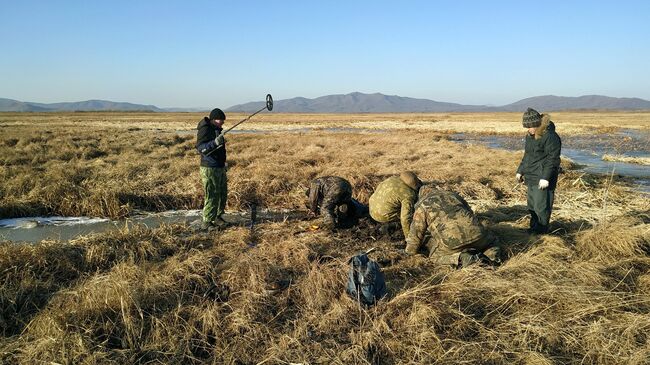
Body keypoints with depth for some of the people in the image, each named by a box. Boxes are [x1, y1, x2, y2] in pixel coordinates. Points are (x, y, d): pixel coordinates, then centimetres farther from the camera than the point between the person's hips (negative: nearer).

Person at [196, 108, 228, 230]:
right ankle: (207, 222, 1)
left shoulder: (217, 129, 15)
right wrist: (215, 142, -35)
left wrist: (224, 163, 29)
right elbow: (200, 147, -22)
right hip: (210, 168, -10)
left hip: (220, 167, 10)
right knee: (212, 195, -8)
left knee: (223, 193, 15)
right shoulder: (205, 129, -13)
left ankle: (218, 217, 29)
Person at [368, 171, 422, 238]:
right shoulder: (408, 195, -20)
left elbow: (380, 186, 18)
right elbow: (405, 218, -21)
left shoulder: (394, 178, 1)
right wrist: (408, 236, -12)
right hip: (384, 216, -8)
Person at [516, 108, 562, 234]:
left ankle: (541, 231, 3)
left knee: (541, 206, -7)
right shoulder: (530, 136, 12)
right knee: (532, 205, 16)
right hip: (531, 178, 9)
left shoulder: (550, 137, -16)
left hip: (542, 180, -9)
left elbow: (553, 159, -19)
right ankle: (534, 228, 26)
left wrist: (546, 177, -23)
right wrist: (520, 171, 21)